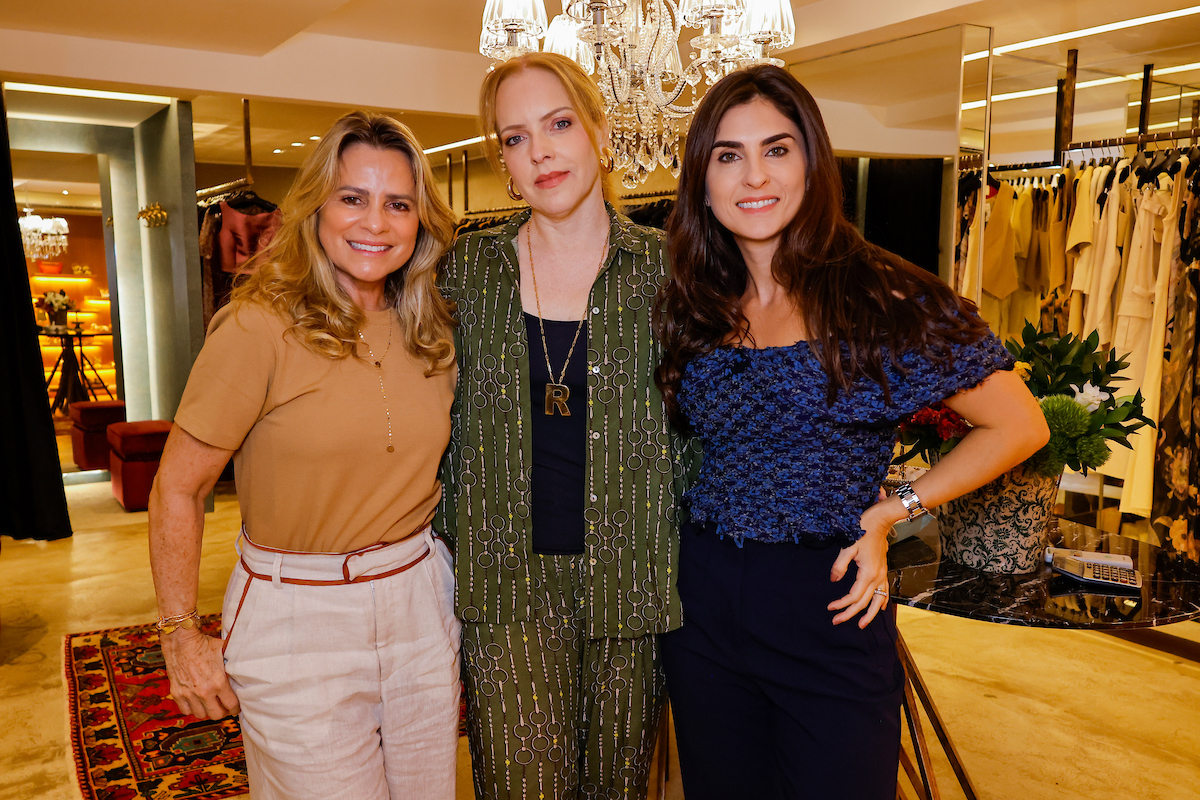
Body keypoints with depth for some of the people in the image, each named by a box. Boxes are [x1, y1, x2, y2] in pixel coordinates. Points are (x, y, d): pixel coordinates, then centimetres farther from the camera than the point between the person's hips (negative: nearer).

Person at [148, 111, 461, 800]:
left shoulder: (432, 331, 2)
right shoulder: (261, 328, -16)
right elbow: (178, 489, -10)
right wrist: (181, 636, -8)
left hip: (421, 602, 5)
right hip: (298, 622, -5)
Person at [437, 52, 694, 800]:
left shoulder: (662, 269, -1)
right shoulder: (470, 267, 3)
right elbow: (448, 420, 9)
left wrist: (690, 567, 1)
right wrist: (449, 558, 7)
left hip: (629, 566, 0)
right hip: (510, 570, 0)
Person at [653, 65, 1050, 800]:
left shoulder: (884, 298, -10)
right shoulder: (695, 308, 3)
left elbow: (1020, 427, -4)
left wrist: (890, 513, -9)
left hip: (828, 608, -4)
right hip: (703, 602, 4)